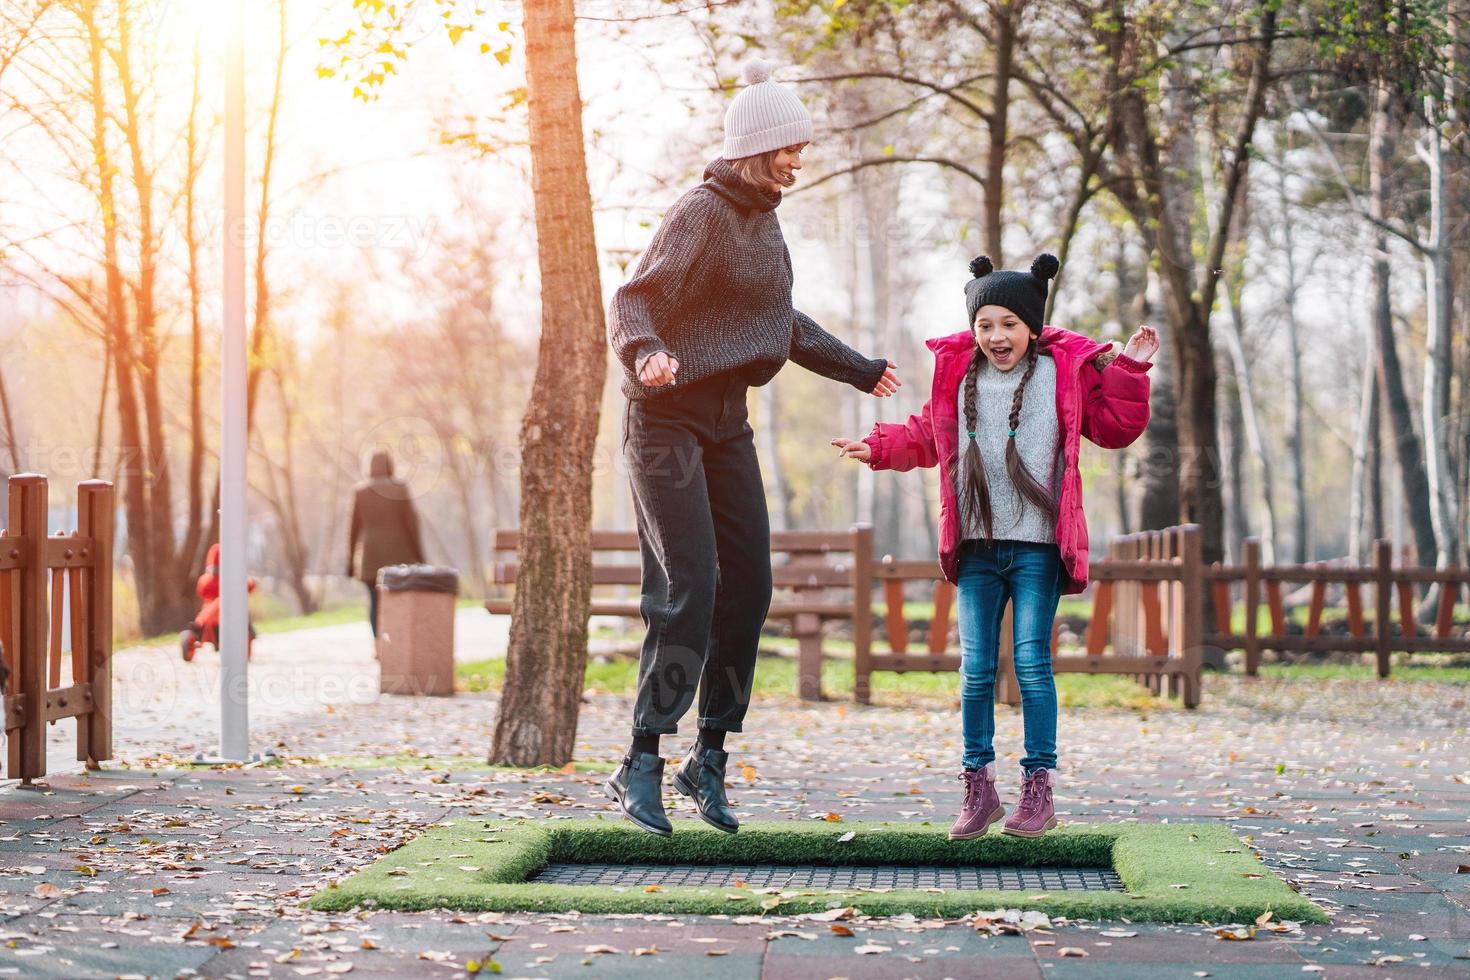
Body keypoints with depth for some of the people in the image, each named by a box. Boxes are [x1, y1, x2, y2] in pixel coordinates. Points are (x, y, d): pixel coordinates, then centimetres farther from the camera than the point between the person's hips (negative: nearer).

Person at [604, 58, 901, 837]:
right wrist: (646, 354, -45)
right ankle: (642, 765, -10)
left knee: (747, 588, 3)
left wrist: (857, 370, 33)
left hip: (726, 419, 8)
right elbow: (633, 302, -23)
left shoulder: (762, 216, 13)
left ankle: (708, 758, 12)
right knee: (688, 589, -15)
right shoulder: (699, 216, -14)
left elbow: (779, 321, 26)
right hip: (668, 416, -8)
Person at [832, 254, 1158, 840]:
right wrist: (881, 447, 10)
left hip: (1037, 547, -3)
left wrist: (1129, 370, -8)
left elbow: (1114, 427, 2)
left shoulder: (1067, 371, 2)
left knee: (1032, 662, -5)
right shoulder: (957, 376, 10)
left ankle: (1038, 789, 3)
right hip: (977, 548, 3)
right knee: (975, 668, 3)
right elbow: (927, 436, 22)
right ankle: (979, 787, 12)